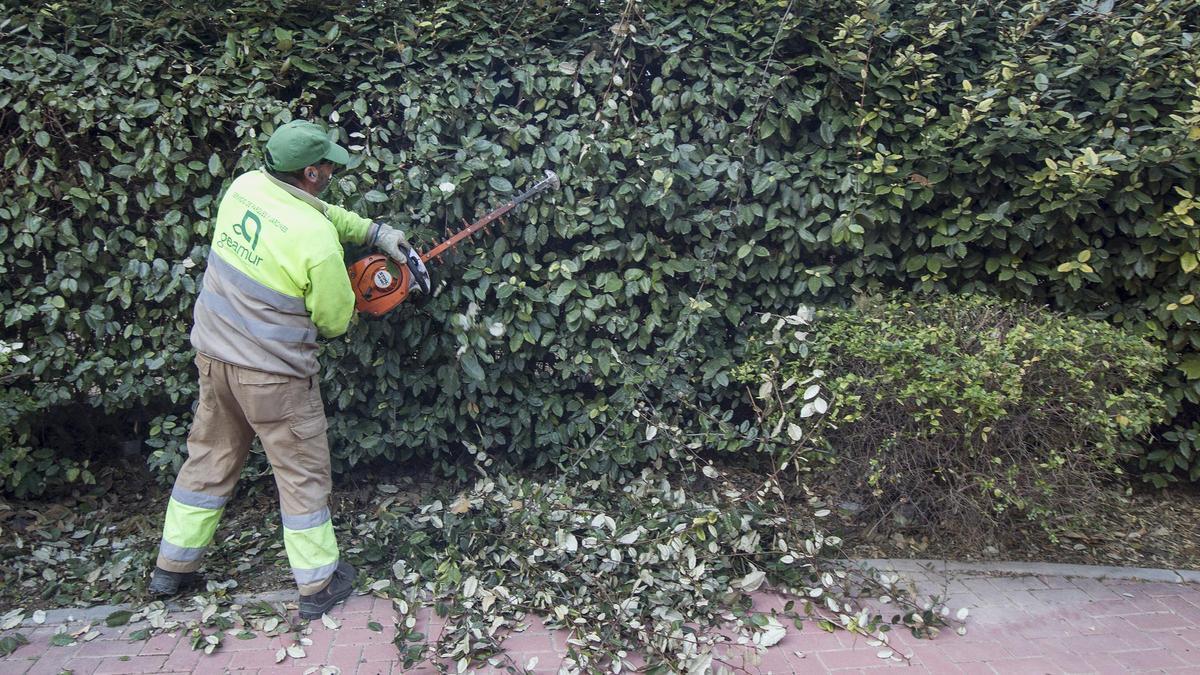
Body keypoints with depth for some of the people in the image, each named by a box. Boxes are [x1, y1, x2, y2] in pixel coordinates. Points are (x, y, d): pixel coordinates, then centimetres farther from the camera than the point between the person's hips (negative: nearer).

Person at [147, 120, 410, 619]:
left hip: (214, 354, 7)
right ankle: (318, 585, 20)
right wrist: (335, 320, 12)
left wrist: (373, 231, 9)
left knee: (210, 459, 22)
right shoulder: (316, 239, -24)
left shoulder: (244, 186, -4)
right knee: (303, 473, 8)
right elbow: (335, 319, -11)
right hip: (273, 375, -7)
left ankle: (172, 568, 35)